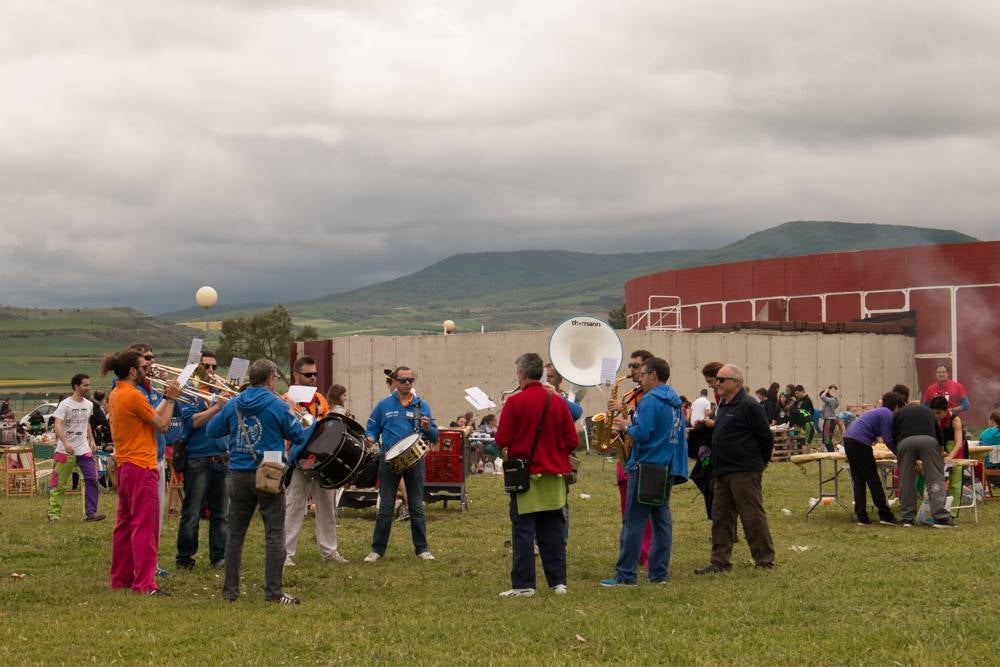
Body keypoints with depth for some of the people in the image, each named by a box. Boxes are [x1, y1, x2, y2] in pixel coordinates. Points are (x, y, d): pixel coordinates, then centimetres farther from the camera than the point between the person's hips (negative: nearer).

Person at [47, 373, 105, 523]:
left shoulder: (89, 405, 9)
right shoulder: (65, 404, -11)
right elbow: (57, 425, -19)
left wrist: (92, 440, 14)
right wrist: (66, 443, -33)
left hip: (84, 449, 5)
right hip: (65, 450, -5)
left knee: (92, 479, -8)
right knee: (60, 483, 1)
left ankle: (90, 513, -5)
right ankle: (54, 514, 10)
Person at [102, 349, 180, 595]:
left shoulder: (115, 394, 13)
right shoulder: (133, 395, -16)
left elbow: (152, 417, 13)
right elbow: (162, 424, -11)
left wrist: (166, 398, 13)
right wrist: (171, 399, 0)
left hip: (124, 466, 10)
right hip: (141, 467, -10)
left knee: (126, 524, 15)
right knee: (145, 526, -9)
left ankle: (121, 578, 21)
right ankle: (144, 583, -10)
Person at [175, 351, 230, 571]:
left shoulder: (218, 392, 15)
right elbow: (193, 421, -14)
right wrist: (216, 407, -21)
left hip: (222, 460, 5)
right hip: (197, 460, -5)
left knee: (221, 512, 7)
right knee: (191, 513, 0)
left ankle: (220, 556, 13)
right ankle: (185, 557, 7)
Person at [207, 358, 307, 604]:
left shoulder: (233, 405, 2)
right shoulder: (277, 406, -9)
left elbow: (211, 430, 12)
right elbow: (299, 438, -3)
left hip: (239, 475, 4)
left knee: (235, 534, 11)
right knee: (274, 535, 0)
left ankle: (230, 590, 13)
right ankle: (274, 591, -3)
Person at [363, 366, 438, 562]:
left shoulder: (422, 406, 6)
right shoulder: (383, 406, 4)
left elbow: (434, 437, 5)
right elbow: (371, 429, 10)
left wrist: (427, 428, -16)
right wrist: (371, 439, -11)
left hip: (414, 461, 1)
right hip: (389, 461, -1)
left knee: (417, 507, 5)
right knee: (385, 508, 2)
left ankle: (422, 548, 13)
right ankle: (377, 549, 9)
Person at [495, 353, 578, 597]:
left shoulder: (514, 402, -11)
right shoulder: (558, 402, 2)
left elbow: (501, 441, -10)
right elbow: (572, 441, 2)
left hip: (524, 474, -4)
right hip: (554, 476, 4)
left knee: (523, 531, 0)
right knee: (553, 530, 11)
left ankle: (523, 584, -1)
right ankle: (558, 582, 12)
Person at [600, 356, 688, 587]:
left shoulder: (650, 400, -14)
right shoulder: (675, 402, 14)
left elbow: (641, 434, -24)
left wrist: (626, 427, -2)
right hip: (668, 469, 8)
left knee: (633, 522, -4)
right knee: (661, 519, 10)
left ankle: (625, 575, -4)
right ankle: (660, 573, 10)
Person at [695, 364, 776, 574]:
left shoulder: (748, 406, -14)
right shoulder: (723, 405, 15)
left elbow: (766, 437, -11)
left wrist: (760, 462, -2)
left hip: (744, 472, -10)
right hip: (723, 472, 10)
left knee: (752, 516, -4)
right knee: (720, 516, 9)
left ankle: (765, 560, 4)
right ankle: (720, 562, 14)